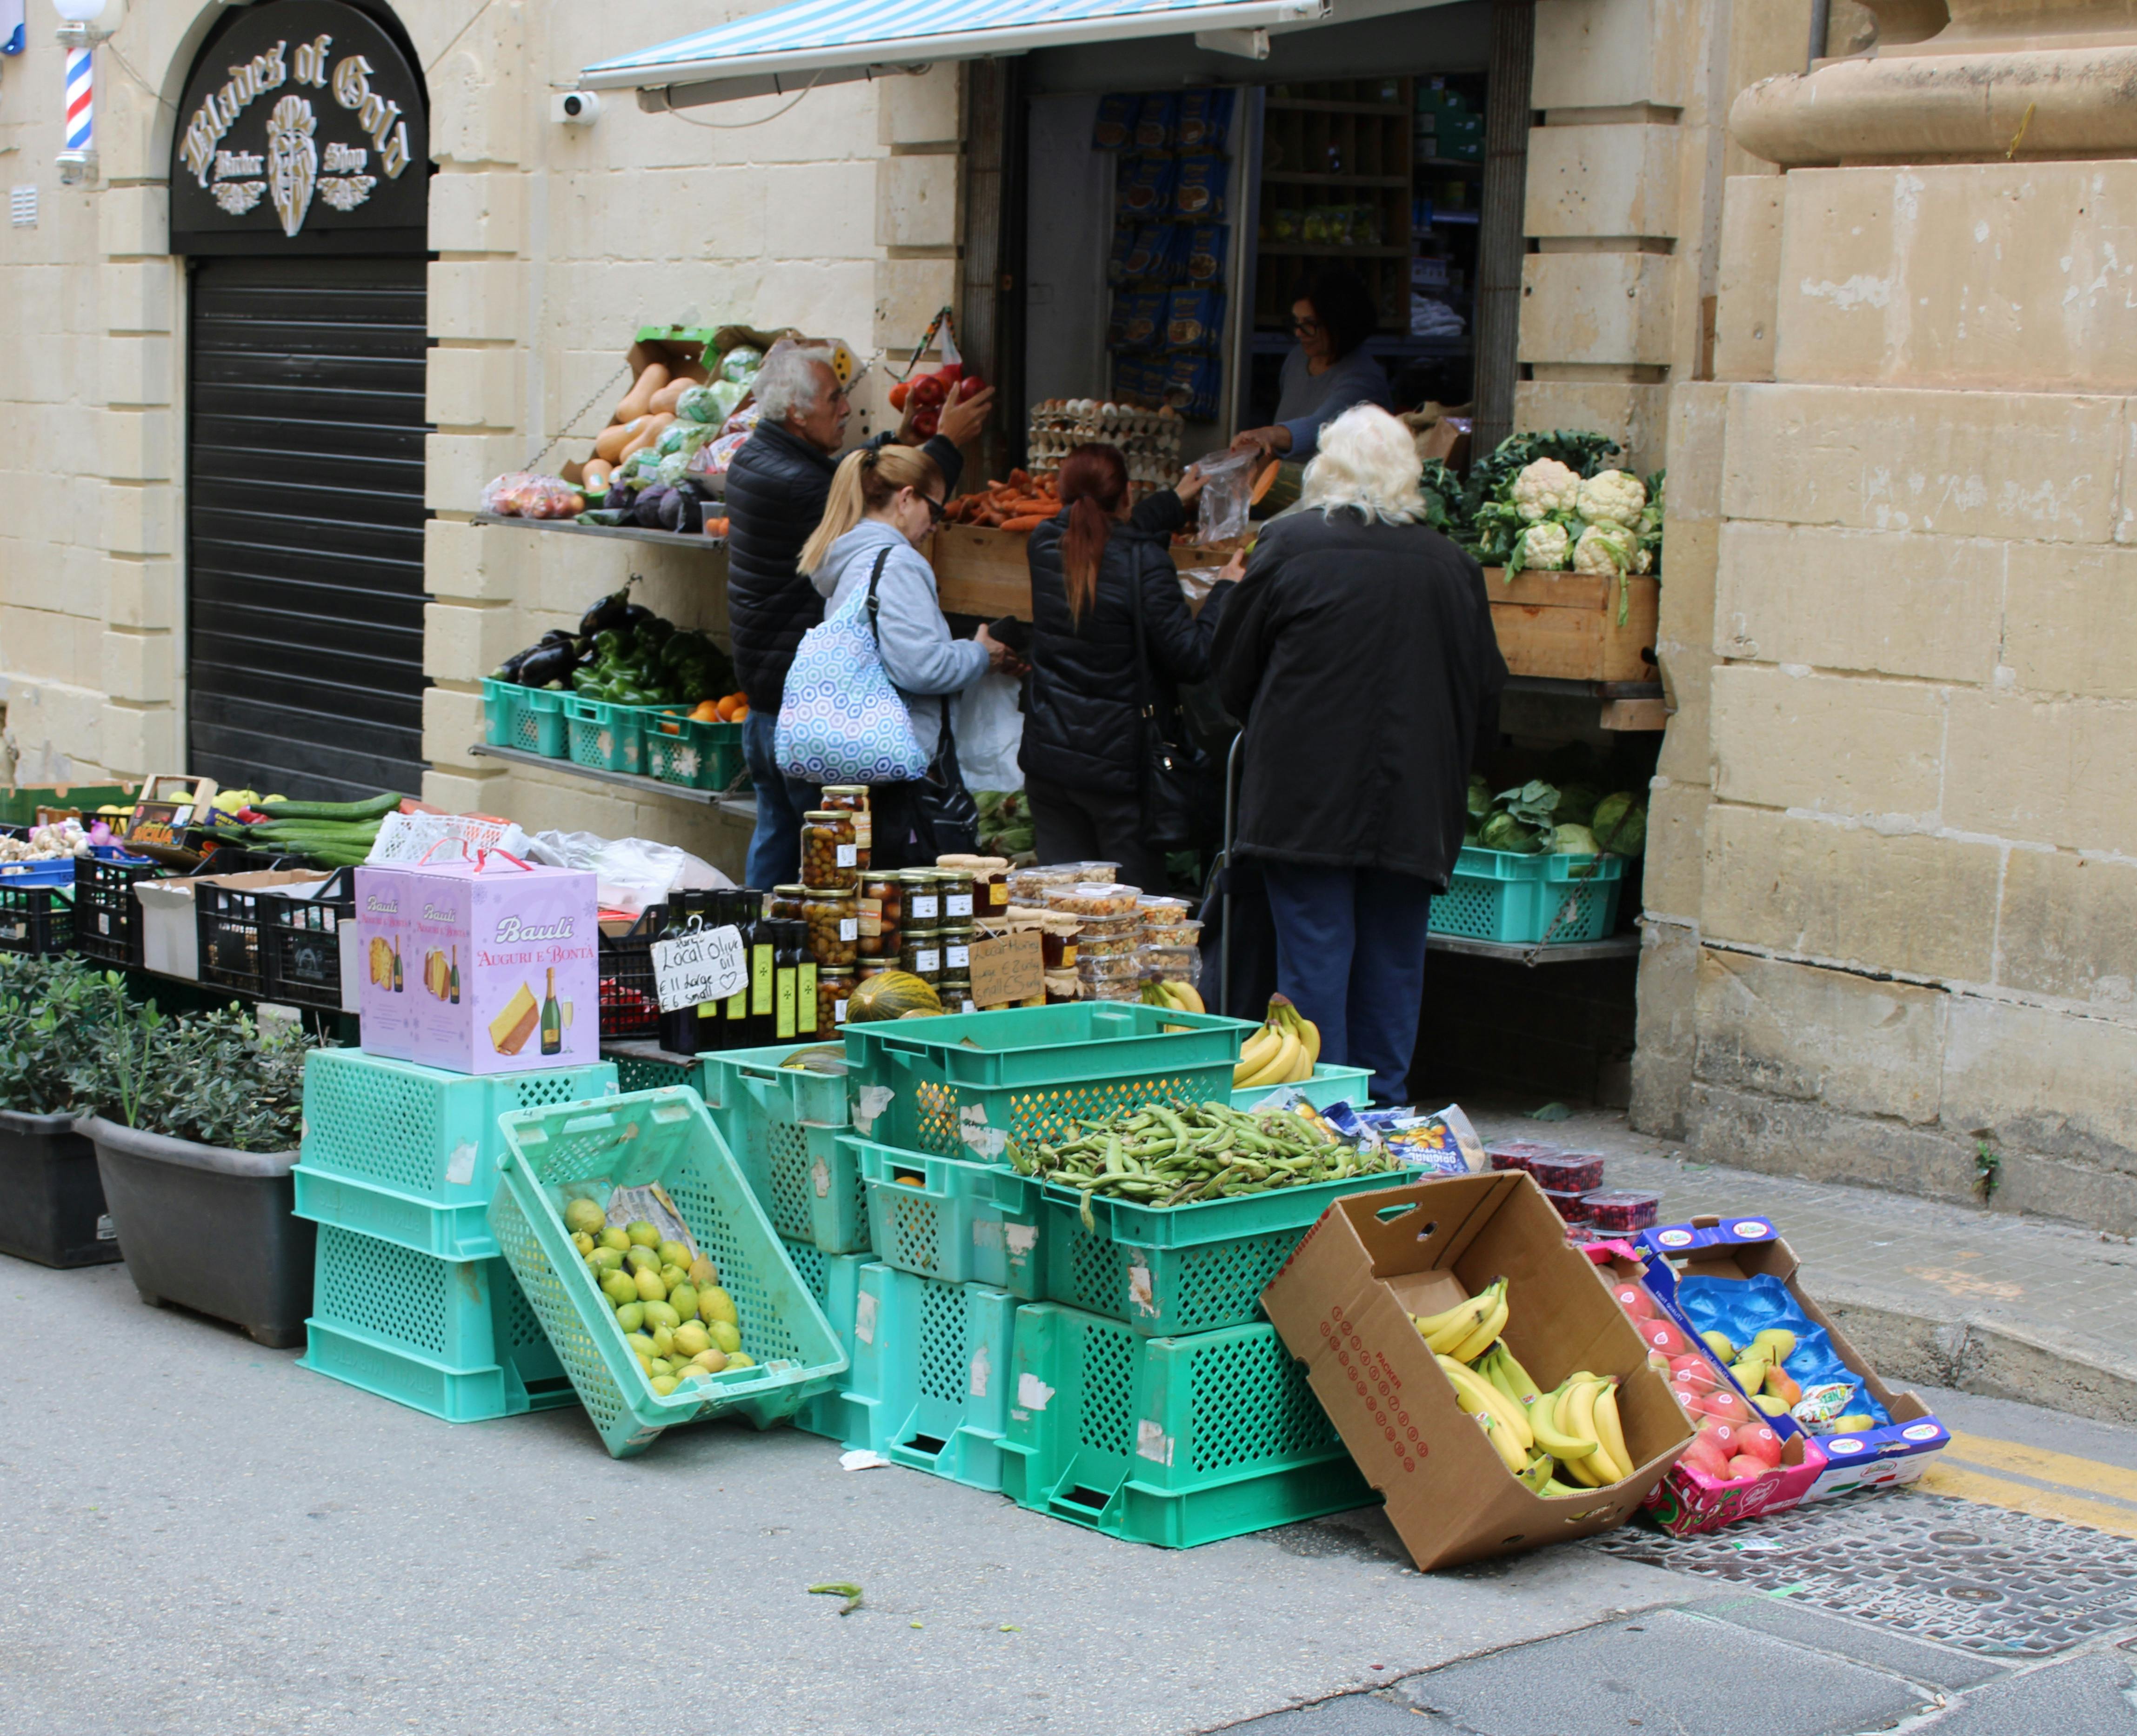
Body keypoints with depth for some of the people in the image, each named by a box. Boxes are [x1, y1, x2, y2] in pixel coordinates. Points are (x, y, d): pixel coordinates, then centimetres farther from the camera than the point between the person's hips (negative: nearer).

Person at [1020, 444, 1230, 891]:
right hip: (1119, 764, -5)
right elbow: (1191, 658, -16)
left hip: (1048, 757, 5)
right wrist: (1227, 591, -2)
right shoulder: (1145, 562, -15)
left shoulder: (1045, 546, 2)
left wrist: (1175, 500, 35)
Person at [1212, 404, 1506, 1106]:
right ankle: (1385, 1110, 16)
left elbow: (1234, 675, 2)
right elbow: (1485, 688, 10)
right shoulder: (1450, 565, 1)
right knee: (1394, 963, 11)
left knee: (1315, 957, 1)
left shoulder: (1289, 545, -7)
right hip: (1413, 804, 3)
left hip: (1308, 792, -3)